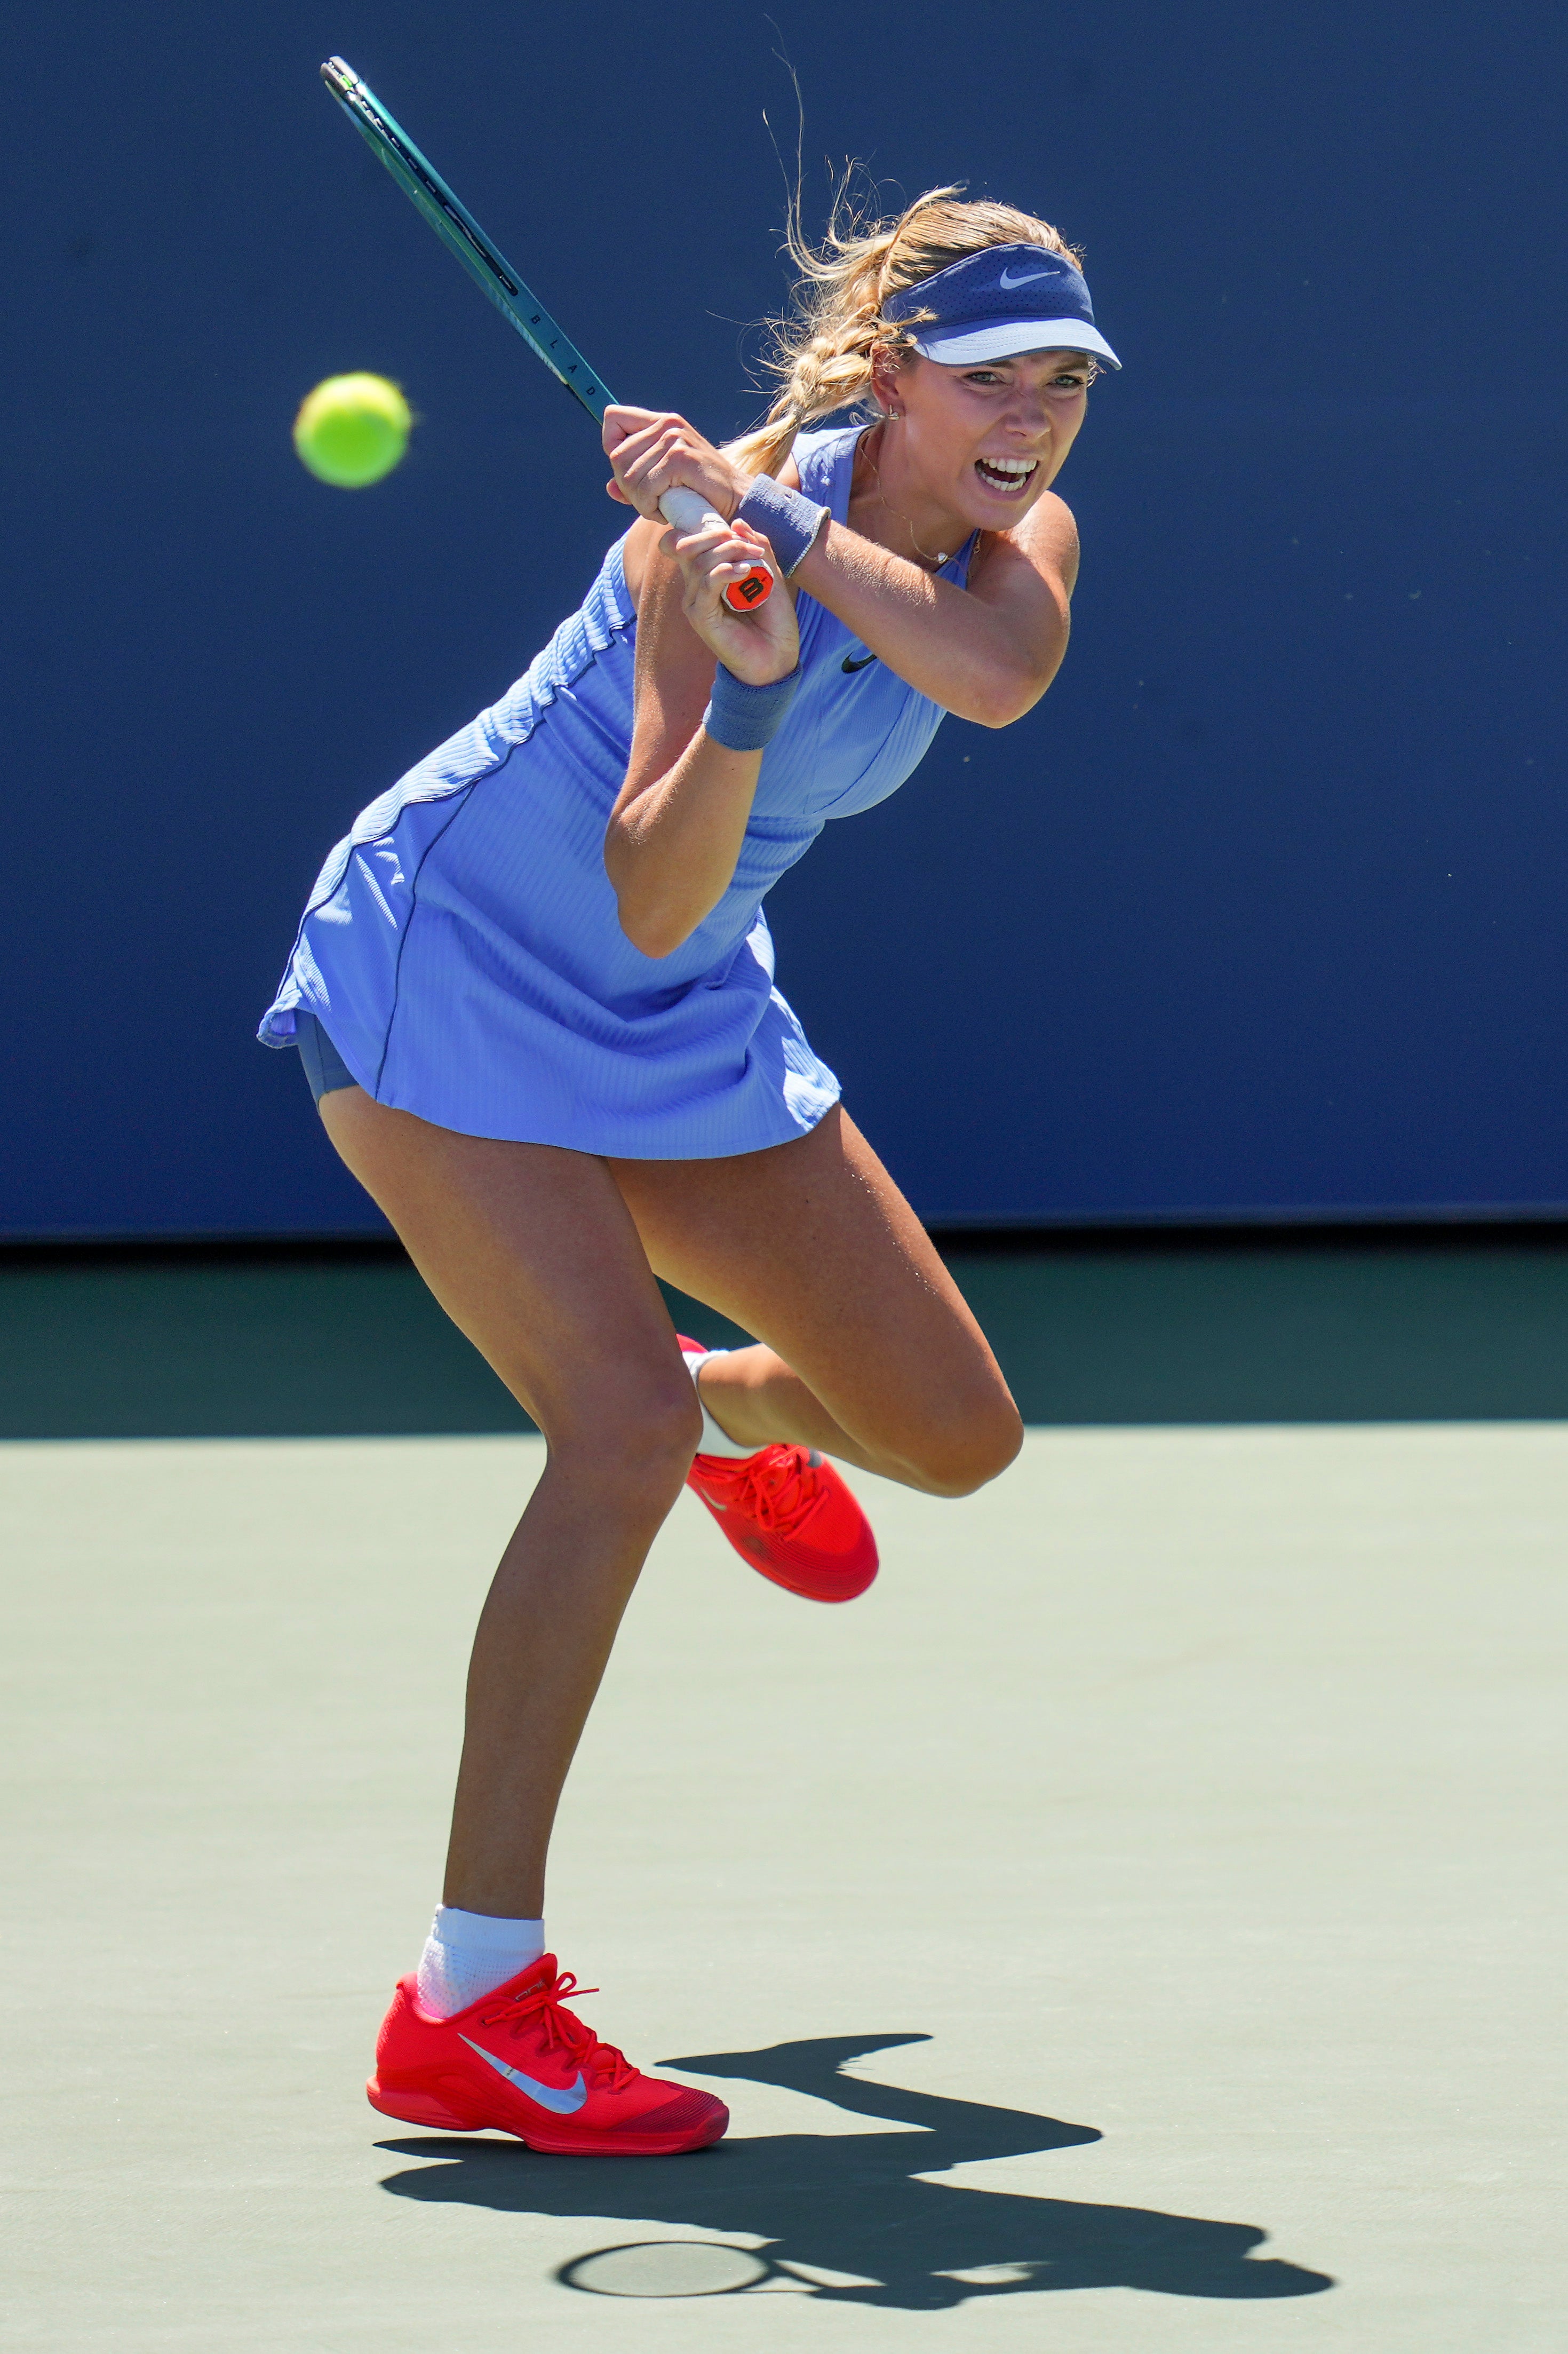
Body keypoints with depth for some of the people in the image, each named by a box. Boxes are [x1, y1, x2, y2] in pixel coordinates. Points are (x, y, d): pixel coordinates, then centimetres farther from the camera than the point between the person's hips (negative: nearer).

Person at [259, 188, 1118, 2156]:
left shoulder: (1019, 538, -5)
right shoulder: (715, 526, -25)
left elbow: (998, 672, -31)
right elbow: (652, 899, -33)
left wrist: (775, 515, -38)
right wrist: (747, 690, -48)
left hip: (683, 1027, 7)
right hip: (446, 974, -7)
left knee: (954, 1437, 8)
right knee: (624, 1431, -26)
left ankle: (747, 1412, 48)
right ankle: (465, 2008, -23)